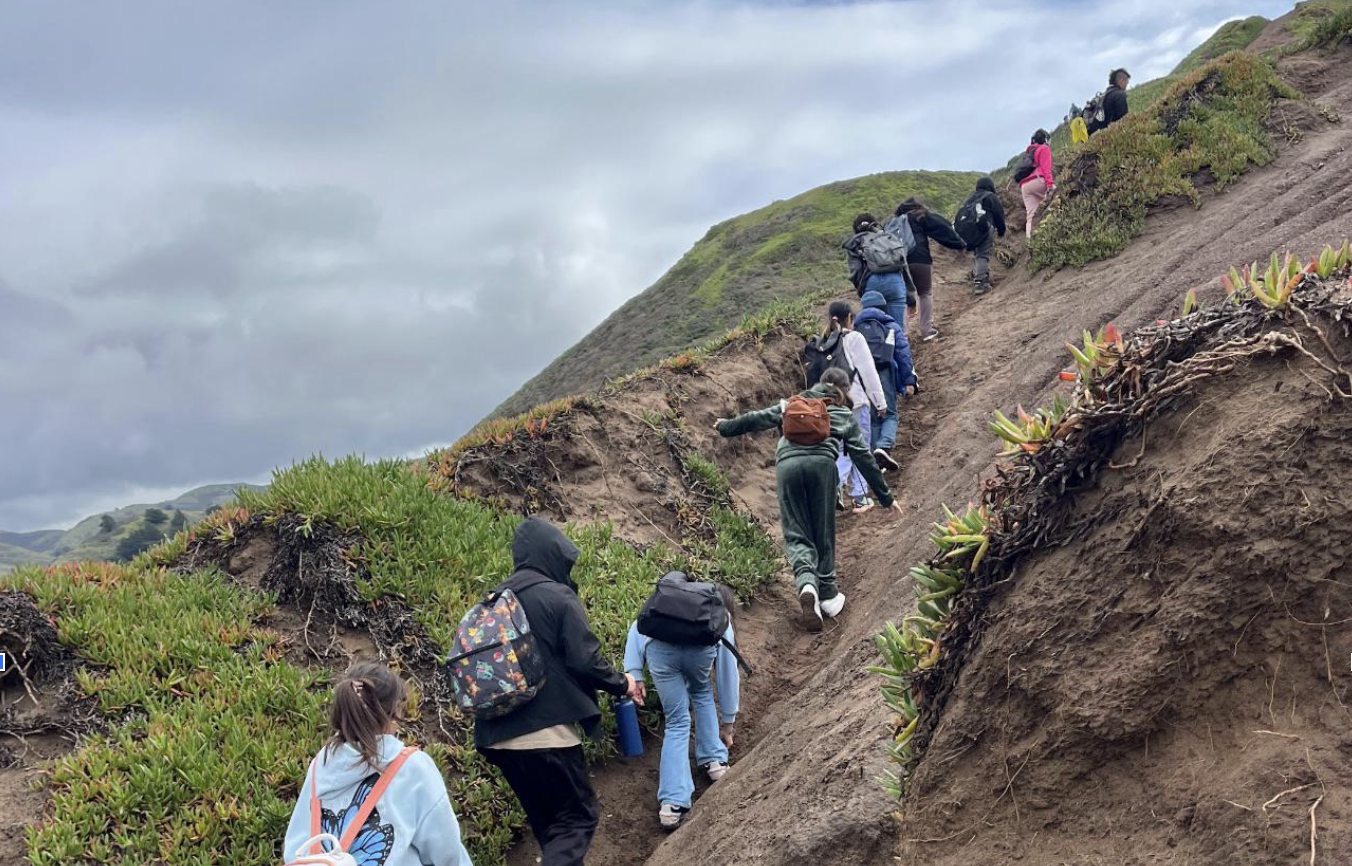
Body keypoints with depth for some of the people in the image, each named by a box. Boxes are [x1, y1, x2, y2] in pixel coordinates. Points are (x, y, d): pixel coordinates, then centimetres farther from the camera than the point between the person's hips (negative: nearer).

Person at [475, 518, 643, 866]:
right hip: (544, 732, -7)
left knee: (545, 821, 20)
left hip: (496, 735, 7)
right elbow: (585, 661, -12)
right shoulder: (558, 597, -9)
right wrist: (622, 683, 5)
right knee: (578, 816, 3)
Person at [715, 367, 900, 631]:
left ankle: (806, 582, -21)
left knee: (796, 533, 5)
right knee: (823, 532, 12)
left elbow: (758, 419, 32)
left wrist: (726, 426, 49)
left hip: (787, 463, 1)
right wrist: (885, 496, 26)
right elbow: (864, 457, 22)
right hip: (821, 462, -1)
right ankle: (827, 595, 15)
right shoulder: (845, 415, 25)